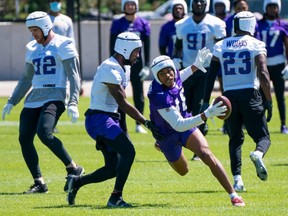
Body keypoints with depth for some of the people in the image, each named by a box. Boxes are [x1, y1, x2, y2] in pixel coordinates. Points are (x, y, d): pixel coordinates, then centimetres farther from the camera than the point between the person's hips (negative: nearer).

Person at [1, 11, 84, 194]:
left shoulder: (63, 46, -5)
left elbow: (74, 76, -8)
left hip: (54, 98, -7)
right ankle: (39, 183, 4)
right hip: (33, 99, 7)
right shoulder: (33, 48, 17)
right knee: (24, 139, -5)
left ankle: (73, 168, -15)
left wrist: (73, 103, -19)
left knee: (44, 133, -28)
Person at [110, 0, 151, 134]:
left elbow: (147, 46, 6)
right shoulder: (117, 24, 0)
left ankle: (139, 125, 9)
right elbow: (112, 46, 1)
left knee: (138, 94, 2)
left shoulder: (143, 24, 4)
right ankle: (122, 126, 2)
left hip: (137, 62, 1)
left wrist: (147, 66, 1)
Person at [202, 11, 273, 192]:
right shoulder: (256, 45, -1)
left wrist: (206, 102, 11)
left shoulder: (220, 46, 8)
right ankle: (258, 154, -32)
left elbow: (211, 76, 6)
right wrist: (269, 101, -8)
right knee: (263, 137, 5)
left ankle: (237, 179, -1)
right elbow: (263, 74, -11)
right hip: (250, 95, -3)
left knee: (235, 139, 15)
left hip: (229, 96, 3)